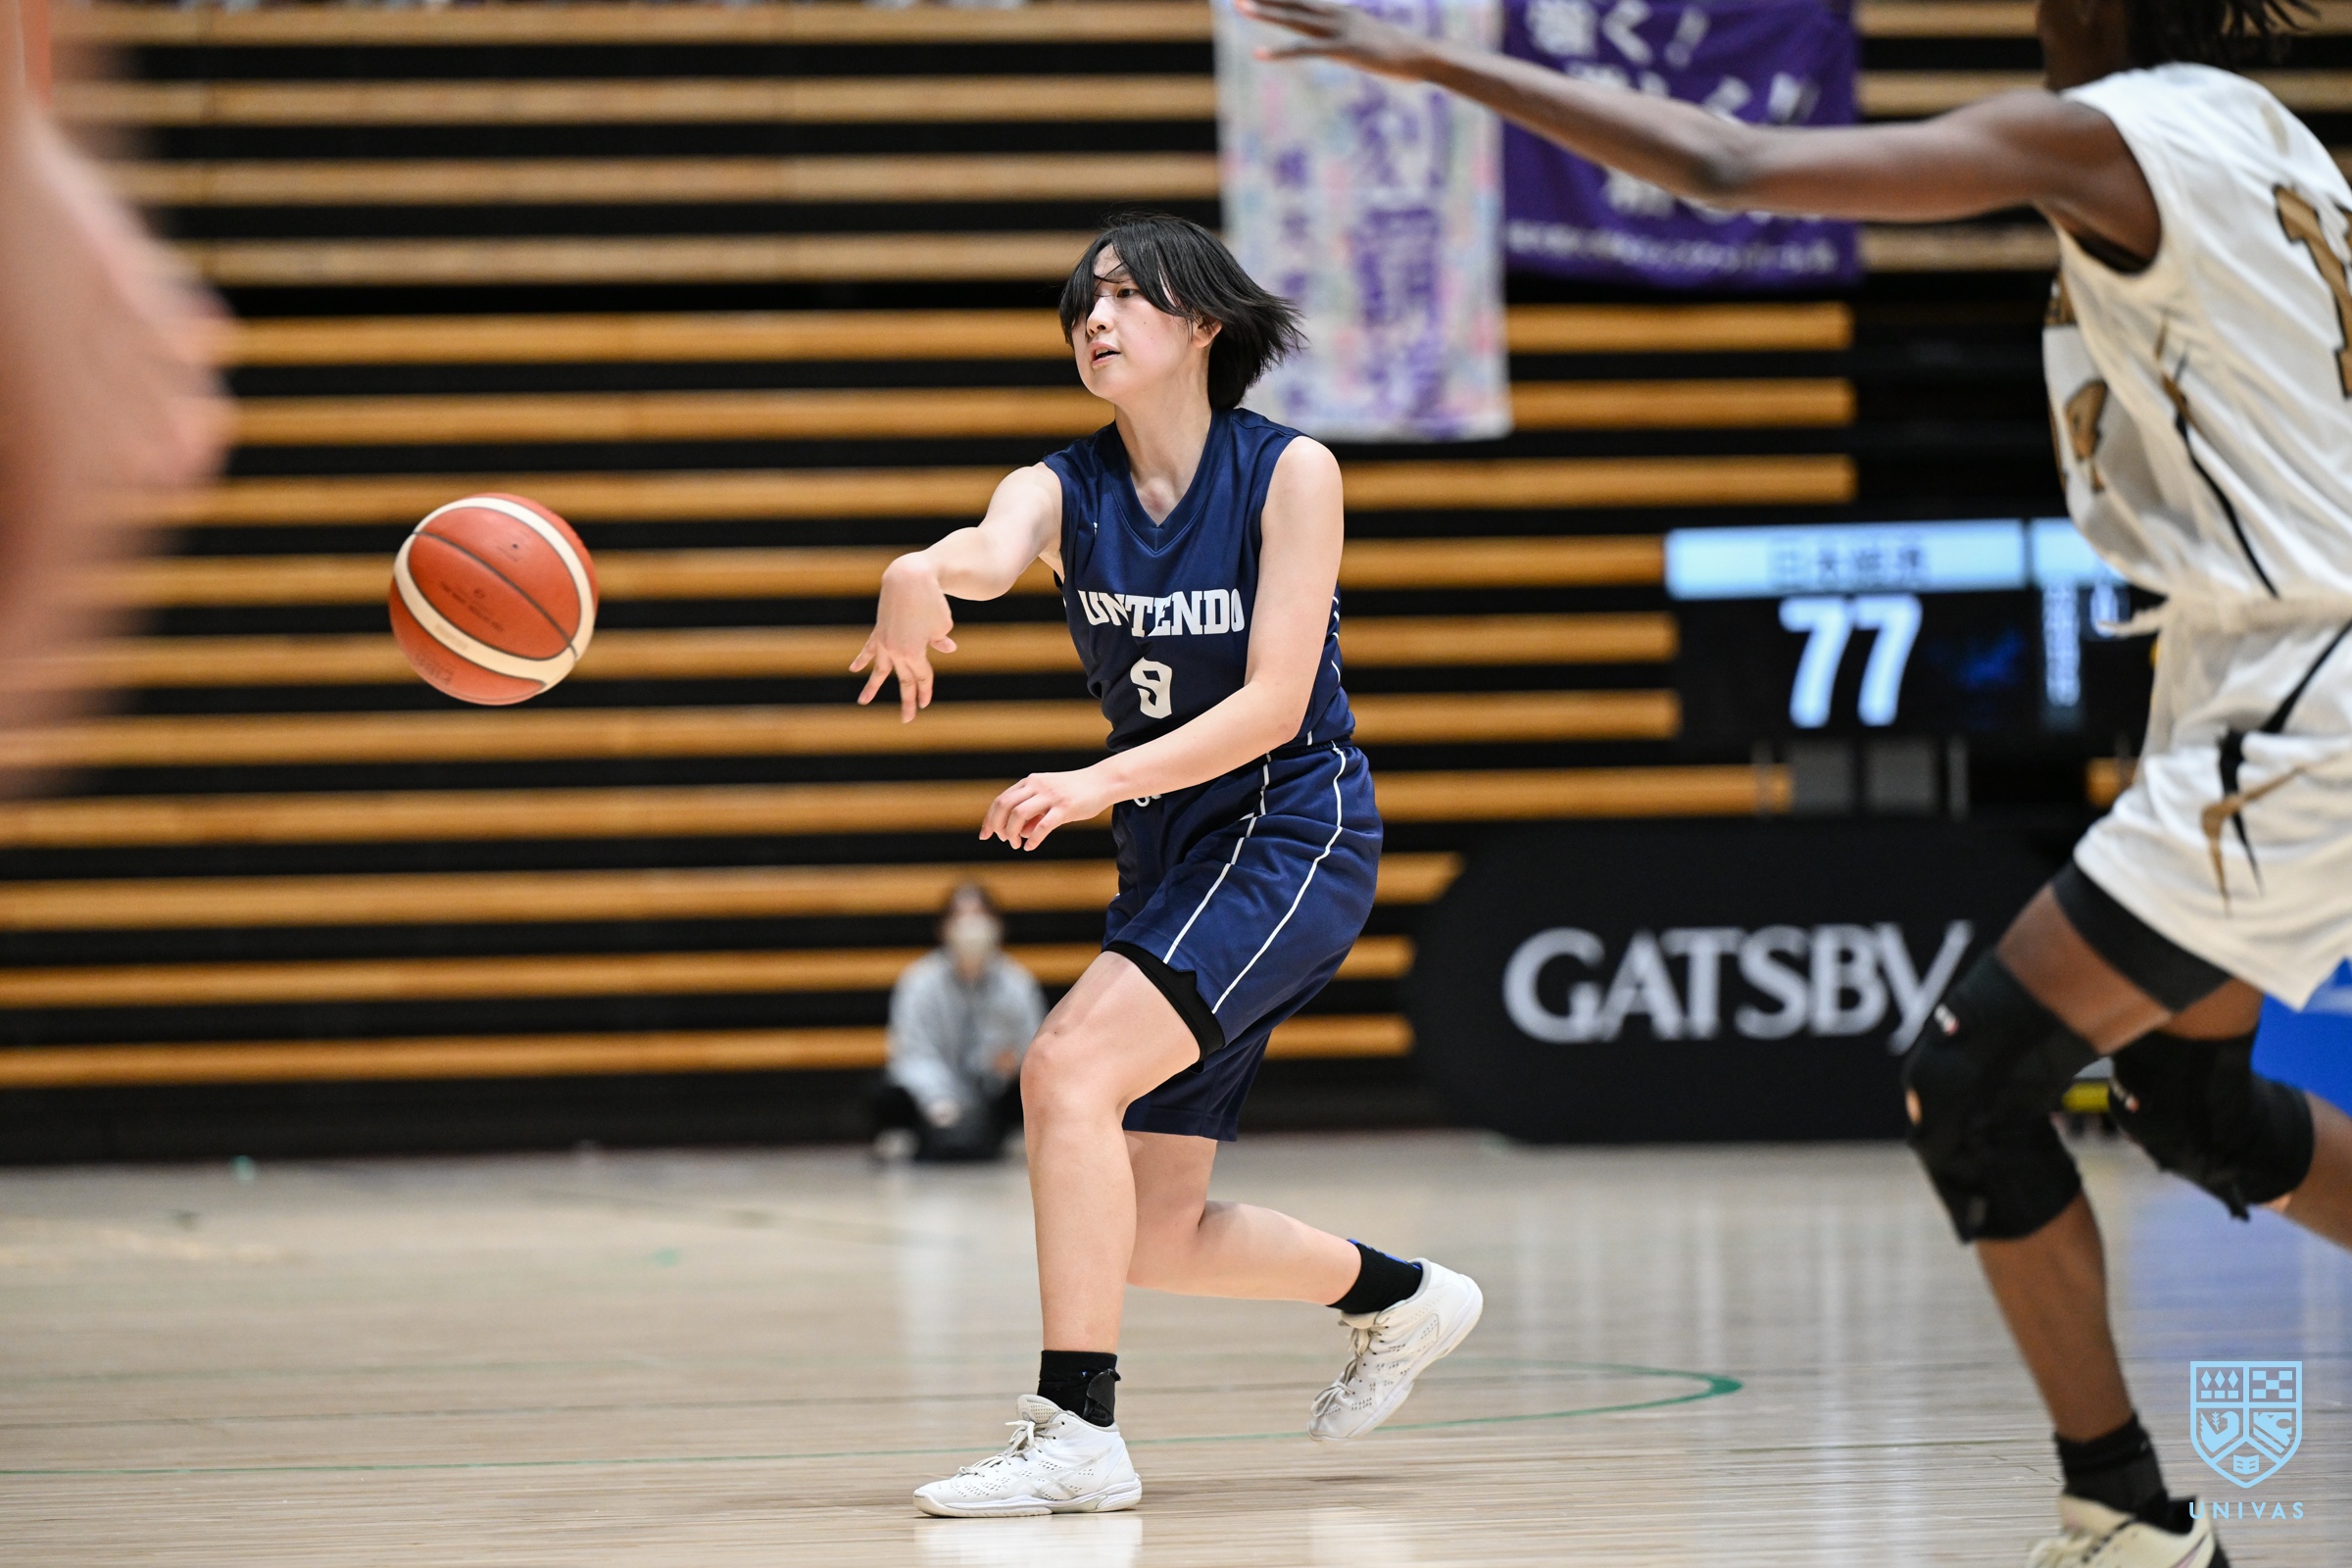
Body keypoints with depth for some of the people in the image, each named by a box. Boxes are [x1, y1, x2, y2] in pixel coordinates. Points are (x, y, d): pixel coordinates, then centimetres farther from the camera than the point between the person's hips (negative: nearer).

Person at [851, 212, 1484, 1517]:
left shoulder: (1289, 473, -11)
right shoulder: (1066, 488, -1)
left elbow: (1273, 703, -17)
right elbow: (991, 552, -26)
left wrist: (1102, 782, -30)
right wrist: (920, 570, -51)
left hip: (1293, 833, -6)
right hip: (1168, 853, 6)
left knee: (1066, 1068, -27)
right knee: (1151, 1240, 6)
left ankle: (1076, 1430, -26)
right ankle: (1402, 1299, 33)